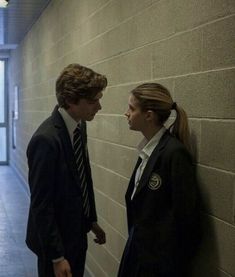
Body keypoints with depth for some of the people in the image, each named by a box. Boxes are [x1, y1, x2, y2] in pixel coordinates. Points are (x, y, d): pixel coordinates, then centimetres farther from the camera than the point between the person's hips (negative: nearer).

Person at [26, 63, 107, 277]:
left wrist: (92, 220, 15)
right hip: (55, 241, -8)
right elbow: (41, 204, -22)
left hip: (77, 233, 8)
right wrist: (57, 257, -18)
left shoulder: (79, 125, -1)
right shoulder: (46, 139, -26)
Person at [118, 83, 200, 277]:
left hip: (159, 257, -7)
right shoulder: (149, 148, 3)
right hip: (139, 246, 7)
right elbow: (138, 199, 7)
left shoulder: (175, 153, -22)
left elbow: (185, 215, -20)